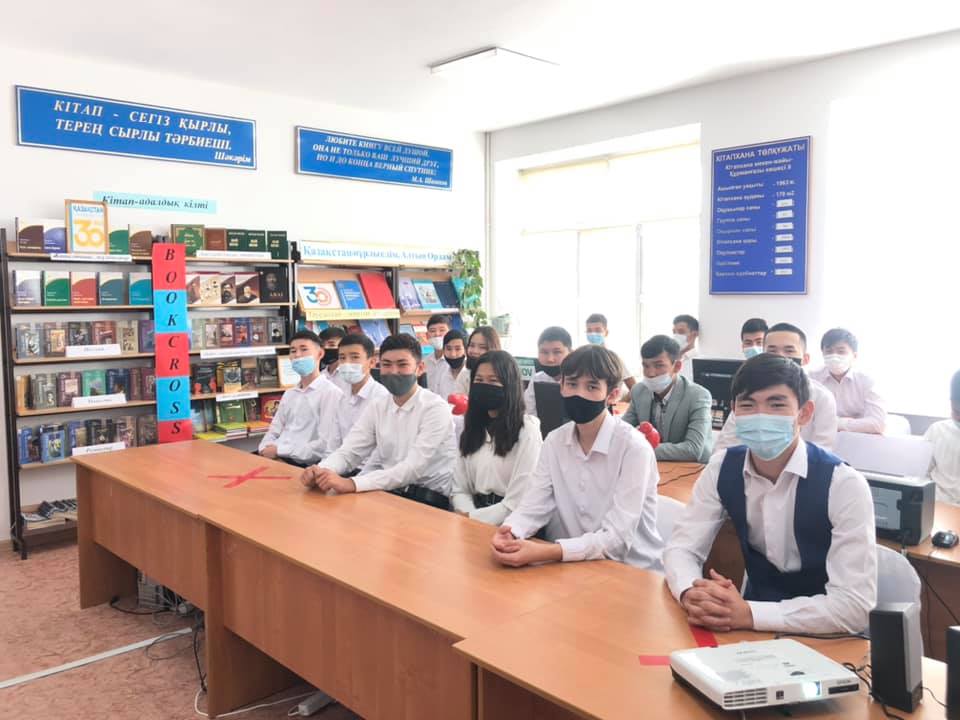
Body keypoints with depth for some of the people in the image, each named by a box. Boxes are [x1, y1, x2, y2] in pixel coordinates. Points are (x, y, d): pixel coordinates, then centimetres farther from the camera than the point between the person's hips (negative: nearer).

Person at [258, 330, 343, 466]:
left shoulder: (331, 392, -7)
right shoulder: (289, 394, 19)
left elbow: (326, 447, -15)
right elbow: (273, 432, 18)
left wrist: (279, 450, -13)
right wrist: (266, 450, -6)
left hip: (306, 466, -7)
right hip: (277, 458, 7)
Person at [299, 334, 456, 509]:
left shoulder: (436, 409, -12)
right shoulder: (377, 407, 8)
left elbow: (414, 468, -23)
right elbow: (348, 452, -1)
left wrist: (353, 484, -34)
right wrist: (322, 470, -24)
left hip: (428, 501, -5)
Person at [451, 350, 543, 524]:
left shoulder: (527, 431, -8)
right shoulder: (472, 426, 12)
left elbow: (515, 505, -12)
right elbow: (460, 489, 9)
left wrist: (471, 518, -11)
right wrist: (466, 516, -10)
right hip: (475, 521, 5)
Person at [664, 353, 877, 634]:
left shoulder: (844, 484, -19)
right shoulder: (722, 469, -6)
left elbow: (855, 604, -23)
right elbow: (682, 547, -5)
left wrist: (748, 614, -32)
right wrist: (691, 595, -26)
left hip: (825, 639, -4)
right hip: (755, 630, 4)